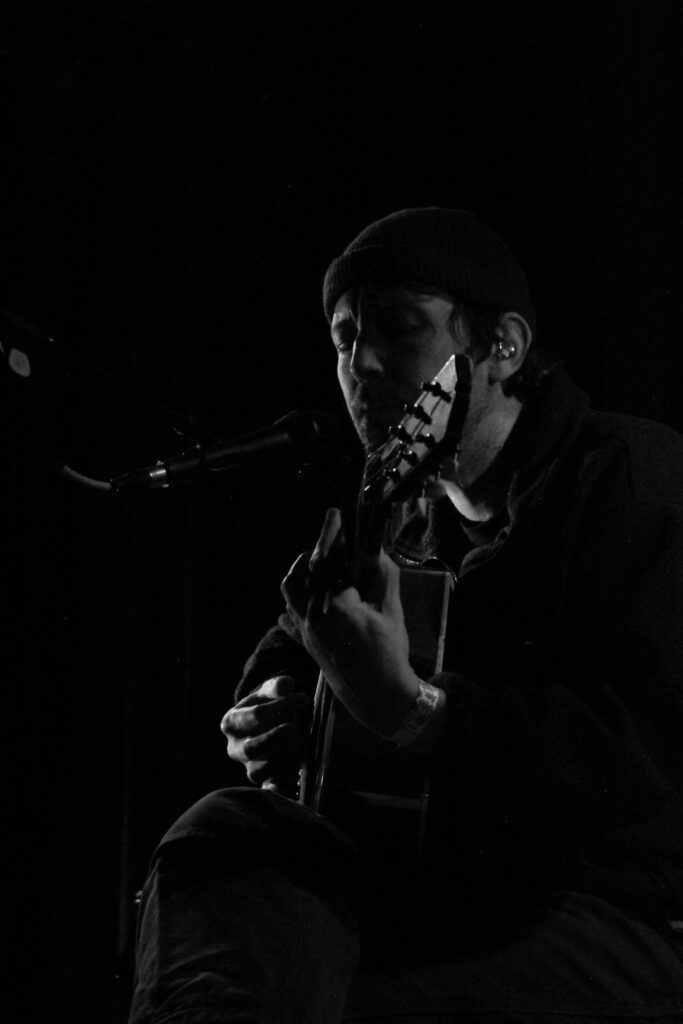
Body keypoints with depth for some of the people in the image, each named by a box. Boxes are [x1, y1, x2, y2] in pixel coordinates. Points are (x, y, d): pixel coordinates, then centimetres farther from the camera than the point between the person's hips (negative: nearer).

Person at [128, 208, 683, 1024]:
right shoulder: (386, 520, 17)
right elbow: (289, 648, 34)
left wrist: (413, 712, -31)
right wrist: (273, 703, 7)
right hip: (437, 891, 7)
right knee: (227, 830, -24)